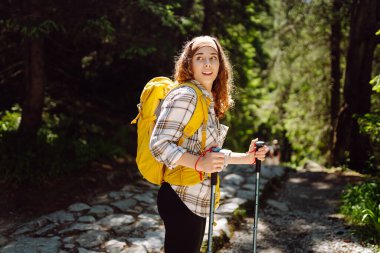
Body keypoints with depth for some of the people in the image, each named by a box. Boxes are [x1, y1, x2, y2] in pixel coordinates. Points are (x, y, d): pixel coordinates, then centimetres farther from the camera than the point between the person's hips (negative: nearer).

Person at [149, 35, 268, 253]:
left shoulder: (209, 101, 12)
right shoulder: (185, 96, -15)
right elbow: (159, 144, -22)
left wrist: (246, 158, 11)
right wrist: (199, 163, -34)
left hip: (197, 201, 9)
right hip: (181, 200, -9)